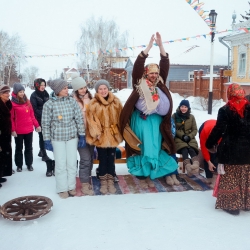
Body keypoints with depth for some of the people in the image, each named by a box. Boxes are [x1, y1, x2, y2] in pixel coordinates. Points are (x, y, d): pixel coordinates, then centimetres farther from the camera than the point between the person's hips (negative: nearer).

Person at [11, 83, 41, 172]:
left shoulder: (27, 101, 7)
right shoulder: (12, 103, -7)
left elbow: (32, 114, 10)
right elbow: (11, 118, -9)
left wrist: (36, 125, 7)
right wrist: (13, 129, -14)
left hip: (29, 129, 4)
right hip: (18, 131, -4)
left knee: (29, 148, 12)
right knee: (19, 148, 9)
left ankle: (29, 164, 23)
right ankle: (19, 165, 20)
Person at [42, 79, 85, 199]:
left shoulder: (72, 101, -2)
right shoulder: (49, 104, -8)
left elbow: (79, 119, 2)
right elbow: (45, 124, -4)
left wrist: (82, 135, 1)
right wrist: (47, 140, -5)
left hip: (72, 136, 2)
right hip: (57, 138, -2)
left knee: (72, 163, 9)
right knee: (61, 164, 4)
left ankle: (71, 186, 26)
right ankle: (62, 189, 20)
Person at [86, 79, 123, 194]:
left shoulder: (115, 101, 3)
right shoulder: (93, 104, -8)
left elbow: (120, 117, 7)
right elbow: (91, 120, -9)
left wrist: (119, 131, 5)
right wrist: (96, 133, -13)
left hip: (113, 135, 3)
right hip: (100, 137, -2)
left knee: (111, 159, 11)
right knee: (102, 159, 7)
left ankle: (110, 181, 24)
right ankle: (103, 182, 21)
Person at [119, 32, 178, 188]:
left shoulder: (160, 84, 6)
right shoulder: (139, 83, -2)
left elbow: (165, 65, -1)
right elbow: (138, 65, -13)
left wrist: (160, 45, -9)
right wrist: (149, 46, -18)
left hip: (156, 122, 4)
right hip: (141, 121, -3)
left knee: (154, 149, 8)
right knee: (142, 149, 2)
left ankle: (150, 175, 21)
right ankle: (142, 176, 12)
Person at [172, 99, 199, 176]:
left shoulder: (191, 117, 12)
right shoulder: (174, 116, 4)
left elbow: (195, 130, 9)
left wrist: (189, 136, -11)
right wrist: (182, 135, -15)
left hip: (189, 138, 2)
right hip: (178, 138, -2)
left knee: (191, 149, -31)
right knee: (184, 149, -33)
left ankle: (196, 164, -55)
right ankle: (188, 167, -54)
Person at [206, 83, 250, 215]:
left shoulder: (225, 110, -10)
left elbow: (218, 129, -11)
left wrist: (210, 144, 0)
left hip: (230, 149, -4)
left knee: (230, 179, 6)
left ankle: (231, 204, 11)